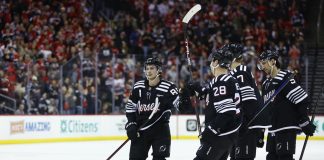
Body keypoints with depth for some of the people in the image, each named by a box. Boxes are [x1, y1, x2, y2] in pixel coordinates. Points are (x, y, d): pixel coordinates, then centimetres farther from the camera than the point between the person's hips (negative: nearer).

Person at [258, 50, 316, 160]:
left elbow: (302, 101, -16)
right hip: (273, 129, 9)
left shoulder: (284, 78, -12)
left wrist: (305, 123, -17)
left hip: (287, 128, -9)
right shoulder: (266, 84, 17)